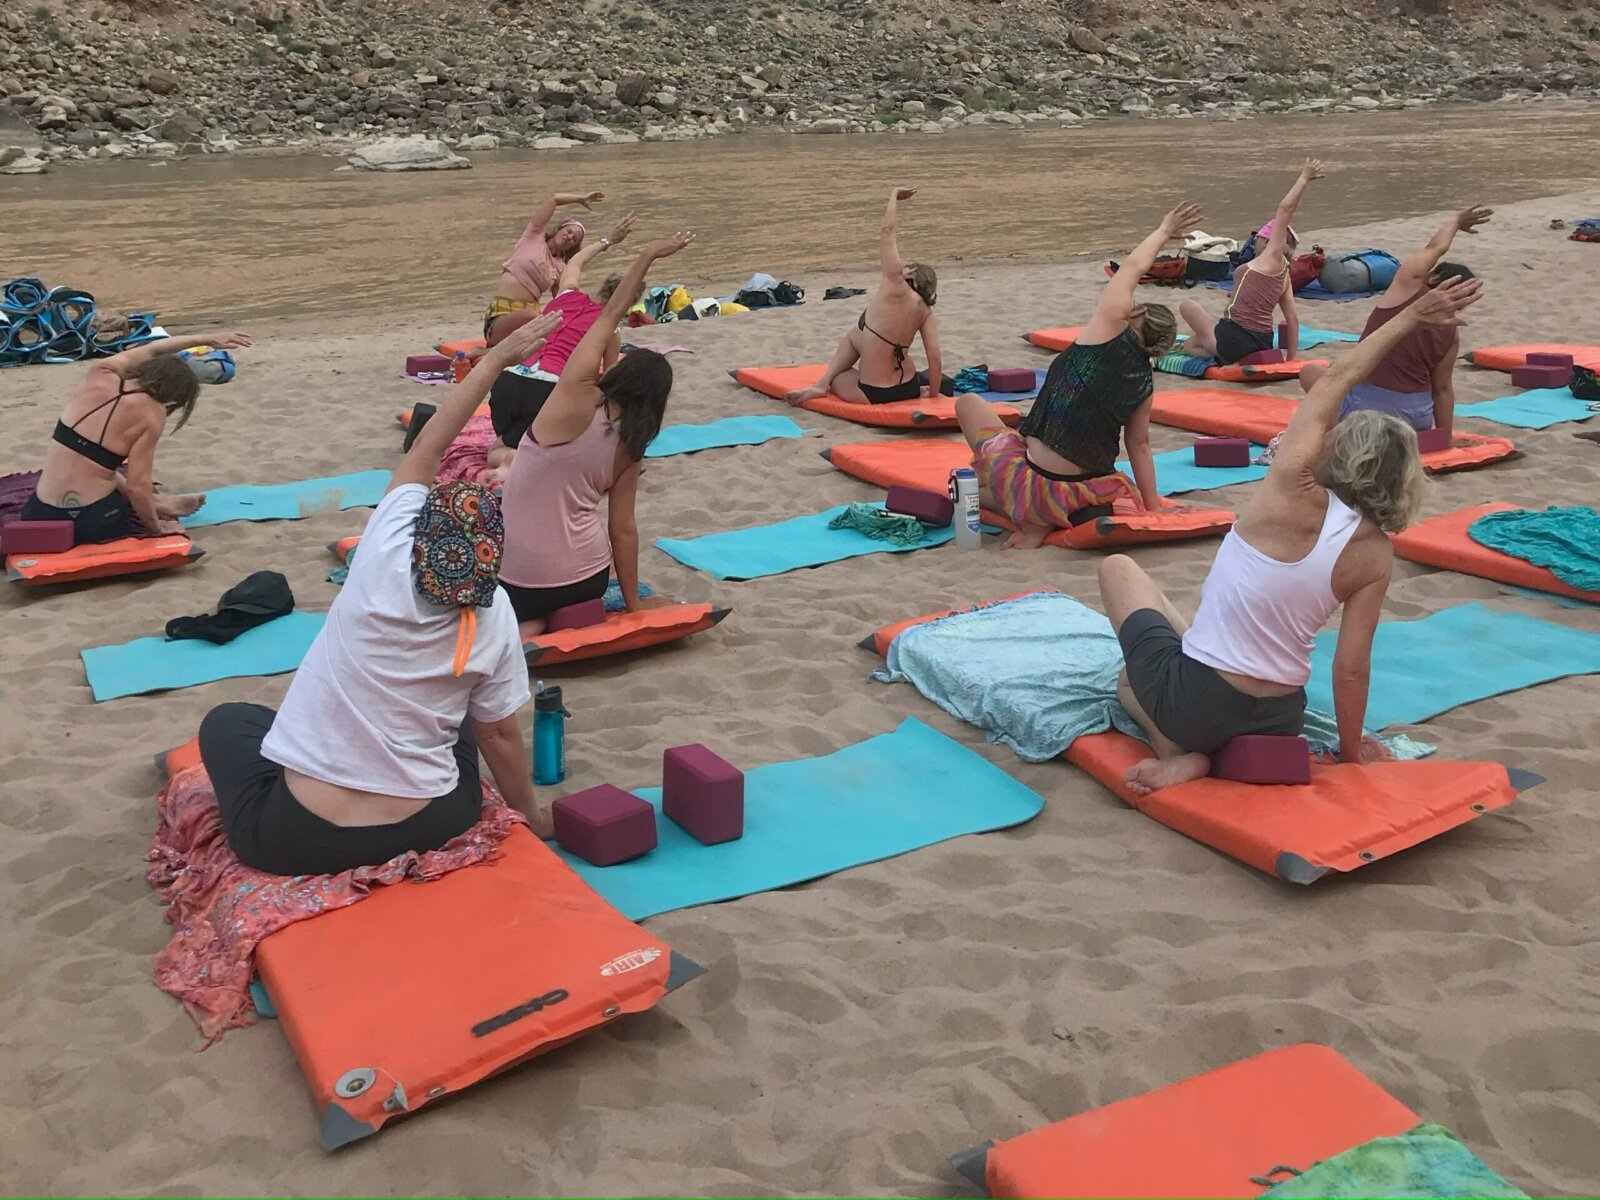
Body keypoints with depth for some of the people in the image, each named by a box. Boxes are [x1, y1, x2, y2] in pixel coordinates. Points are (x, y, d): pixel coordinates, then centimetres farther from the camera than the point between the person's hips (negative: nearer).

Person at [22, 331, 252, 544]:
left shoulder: (99, 374, 0)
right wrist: (157, 528, 0)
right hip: (94, 525, -4)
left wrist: (206, 339, 32)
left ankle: (155, 502, 37)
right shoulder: (150, 413, -14)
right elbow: (137, 486, -17)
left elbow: (152, 350, 21)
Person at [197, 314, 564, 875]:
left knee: (225, 720, 27)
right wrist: (529, 814, 17)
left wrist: (499, 357, 5)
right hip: (427, 831, 2)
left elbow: (426, 447, -2)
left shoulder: (383, 560, -15)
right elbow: (499, 735, 0)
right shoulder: (493, 619, -12)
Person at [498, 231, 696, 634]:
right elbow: (623, 529, 2)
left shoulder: (577, 399, -11)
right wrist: (633, 604, 10)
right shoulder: (629, 448, 0)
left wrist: (647, 256, 3)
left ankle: (530, 623, -1)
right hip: (586, 579, 5)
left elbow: (608, 318, -3)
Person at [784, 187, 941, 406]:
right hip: (908, 388, 6)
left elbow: (888, 231, -11)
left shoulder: (896, 288, -15)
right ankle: (821, 384, 17)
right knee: (855, 337, 28)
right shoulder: (925, 311, -1)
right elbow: (935, 358, -7)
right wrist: (933, 394, 5)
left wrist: (894, 195, 1)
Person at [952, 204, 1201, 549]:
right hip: (1091, 497, 5)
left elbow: (1131, 268, 10)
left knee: (968, 403, 17)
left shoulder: (1111, 327, -6)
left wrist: (1164, 230, 27)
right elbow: (1140, 444, 11)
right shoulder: (1145, 382, 6)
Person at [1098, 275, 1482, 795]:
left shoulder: (1293, 493, -17)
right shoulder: (1375, 554, -8)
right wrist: (1352, 748, 11)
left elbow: (1336, 379, -2)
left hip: (1194, 703, -5)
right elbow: (1351, 668, -5)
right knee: (1134, 677, 36)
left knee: (1118, 567, 21)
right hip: (1278, 723, 6)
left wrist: (1411, 316, 8)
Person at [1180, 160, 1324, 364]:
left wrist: (1303, 178, -7)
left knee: (1187, 306, 12)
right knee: (1189, 346, 27)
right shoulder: (1283, 274, 15)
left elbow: (1285, 208, -14)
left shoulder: (1274, 258, -6)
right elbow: (1292, 318, 13)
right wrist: (1291, 358, 15)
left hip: (1234, 338, -10)